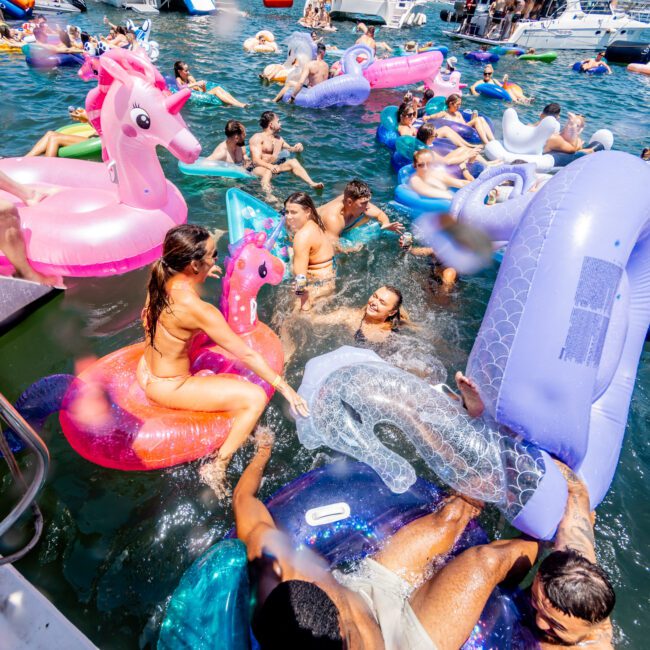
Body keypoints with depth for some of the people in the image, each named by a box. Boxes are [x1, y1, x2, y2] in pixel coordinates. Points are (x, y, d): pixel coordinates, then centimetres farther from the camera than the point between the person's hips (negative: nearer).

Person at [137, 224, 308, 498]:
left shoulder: (160, 280, -10)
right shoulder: (196, 309, -33)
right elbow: (246, 354, -27)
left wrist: (199, 277, 16)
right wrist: (284, 387, -18)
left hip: (146, 370, 9)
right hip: (167, 387, -9)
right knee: (255, 397, -12)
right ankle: (216, 468, 1)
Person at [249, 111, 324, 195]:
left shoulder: (277, 138, 20)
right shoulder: (257, 138, -3)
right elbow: (256, 160, -15)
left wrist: (296, 148, 1)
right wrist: (270, 166, -35)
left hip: (274, 168, 6)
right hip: (259, 169, -6)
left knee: (293, 162, -11)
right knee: (268, 171, -38)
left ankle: (312, 184, -26)